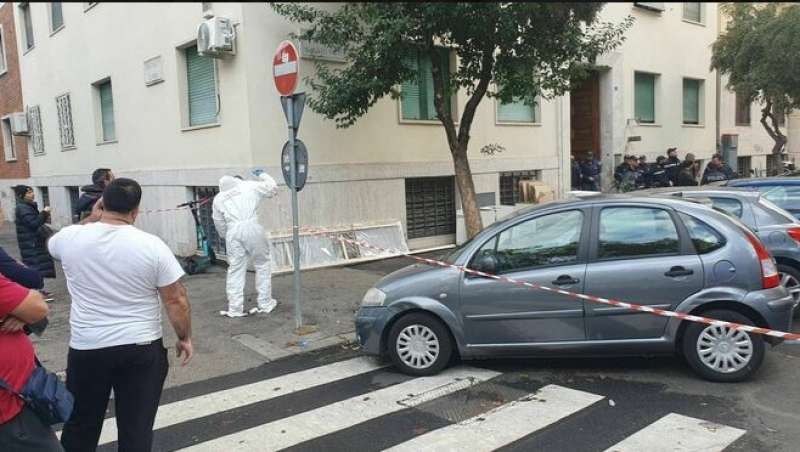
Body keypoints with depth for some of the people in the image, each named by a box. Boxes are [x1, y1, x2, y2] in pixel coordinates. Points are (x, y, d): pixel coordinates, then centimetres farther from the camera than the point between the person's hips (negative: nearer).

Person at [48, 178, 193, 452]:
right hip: (142, 349, -2)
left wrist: (91, 219, 18)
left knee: (80, 425, 19)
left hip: (86, 348, 2)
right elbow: (176, 300, -9)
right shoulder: (152, 245, -13)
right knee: (137, 427, 9)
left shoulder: (71, 237, -6)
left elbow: (55, 244, 21)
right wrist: (185, 337, 3)